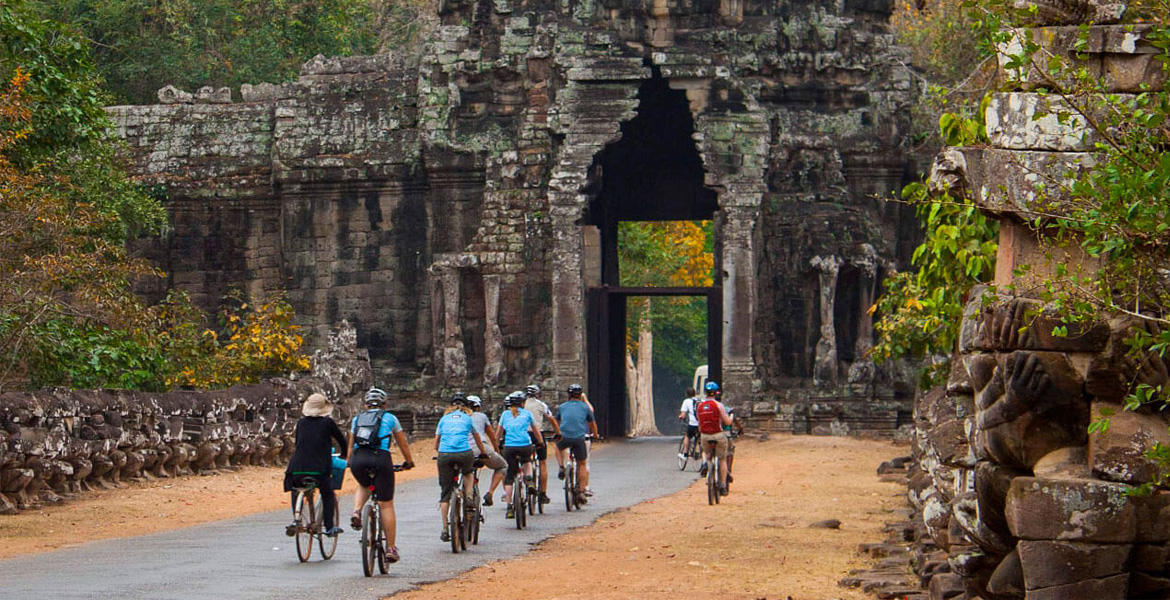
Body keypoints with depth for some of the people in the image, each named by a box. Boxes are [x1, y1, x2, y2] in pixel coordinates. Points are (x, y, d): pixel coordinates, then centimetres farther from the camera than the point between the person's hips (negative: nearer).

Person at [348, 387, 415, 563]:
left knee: (363, 486, 35)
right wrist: (409, 462, 39)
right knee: (386, 505, 4)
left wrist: (350, 462, 47)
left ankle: (357, 512, 6)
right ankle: (391, 548, 5)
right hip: (381, 459, -3)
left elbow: (351, 445, 31)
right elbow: (403, 444, 24)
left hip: (358, 461, 3)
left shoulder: (357, 419, 23)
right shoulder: (390, 418, 17)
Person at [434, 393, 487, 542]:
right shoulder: (468, 418, 19)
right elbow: (478, 440, 33)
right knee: (467, 474, 33)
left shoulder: (444, 419, 21)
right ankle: (468, 498, 10)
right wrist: (483, 454, 50)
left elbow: (436, 444, 23)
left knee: (445, 493, 7)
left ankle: (445, 529, 3)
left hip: (444, 455, 1)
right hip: (464, 453, -1)